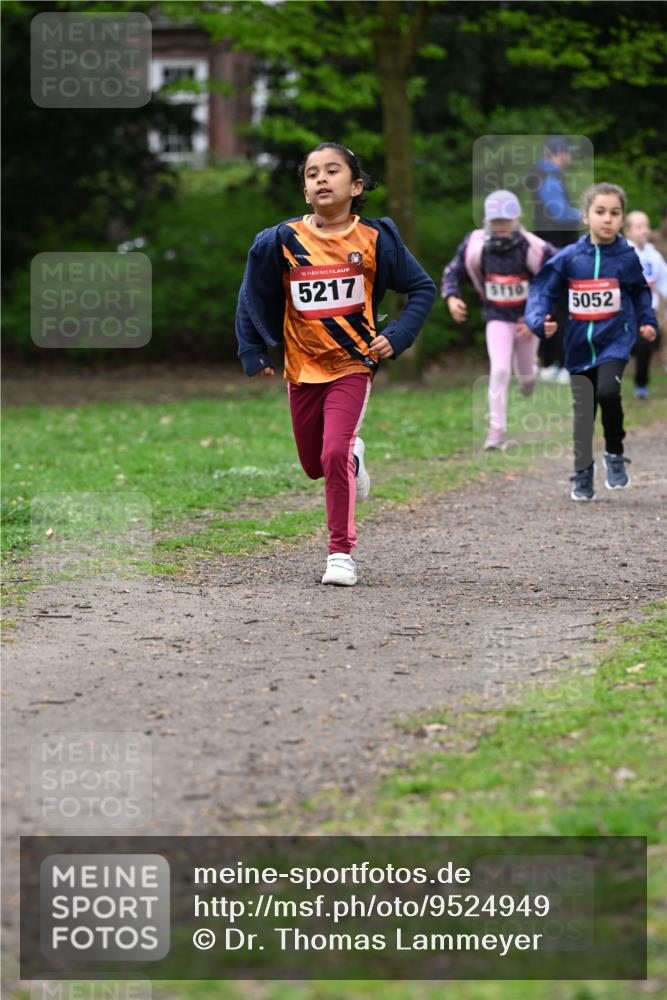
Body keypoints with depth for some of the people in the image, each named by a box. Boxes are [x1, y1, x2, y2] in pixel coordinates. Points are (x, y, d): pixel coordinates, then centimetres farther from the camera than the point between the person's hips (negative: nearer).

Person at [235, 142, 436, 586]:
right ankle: (353, 457, 50)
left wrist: (397, 335, -11)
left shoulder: (375, 239, -9)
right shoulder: (281, 241, -7)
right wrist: (253, 354, 5)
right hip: (302, 370, 3)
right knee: (314, 466, 14)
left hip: (353, 365, -3)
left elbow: (423, 288, 1)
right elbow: (254, 297, 7)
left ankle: (342, 552, -7)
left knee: (334, 454, -19)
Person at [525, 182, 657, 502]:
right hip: (580, 344, 2)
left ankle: (615, 452, -1)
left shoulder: (627, 257, -3)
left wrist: (647, 321, 4)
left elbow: (641, 292, 14)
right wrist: (541, 322, -17)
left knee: (607, 391, -24)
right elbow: (543, 289, -2)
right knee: (583, 411, 6)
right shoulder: (568, 257, -5)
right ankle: (583, 474, 20)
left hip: (615, 340, -2)